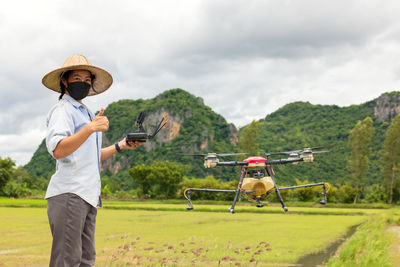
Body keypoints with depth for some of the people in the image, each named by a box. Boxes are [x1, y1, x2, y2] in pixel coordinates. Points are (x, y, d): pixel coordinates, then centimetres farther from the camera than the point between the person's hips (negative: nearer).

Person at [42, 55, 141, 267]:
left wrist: (120, 146, 22)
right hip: (68, 193, -9)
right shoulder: (62, 110, -3)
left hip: (88, 196, 9)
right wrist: (90, 129, -35)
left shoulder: (86, 112, 25)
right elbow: (58, 150, -22)